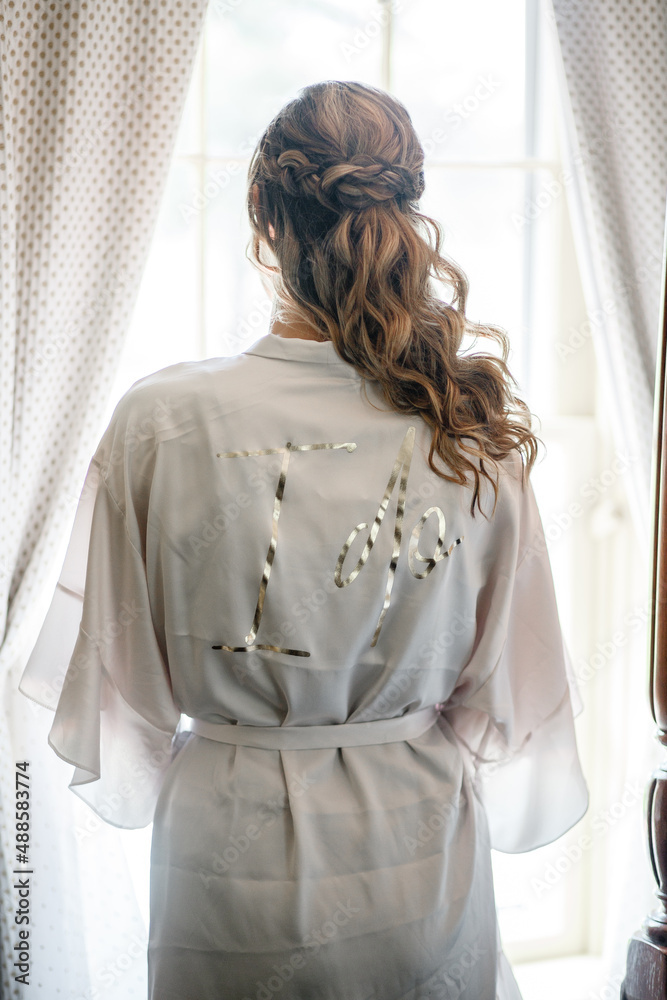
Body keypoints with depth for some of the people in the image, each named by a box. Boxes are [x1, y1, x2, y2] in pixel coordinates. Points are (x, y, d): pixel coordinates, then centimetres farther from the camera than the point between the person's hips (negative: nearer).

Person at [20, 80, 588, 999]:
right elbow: (508, 684, -2)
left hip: (230, 853, -1)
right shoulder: (473, 430, -13)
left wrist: (142, 789, 14)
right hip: (421, 851, 2)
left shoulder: (162, 422, -18)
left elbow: (120, 675, -7)